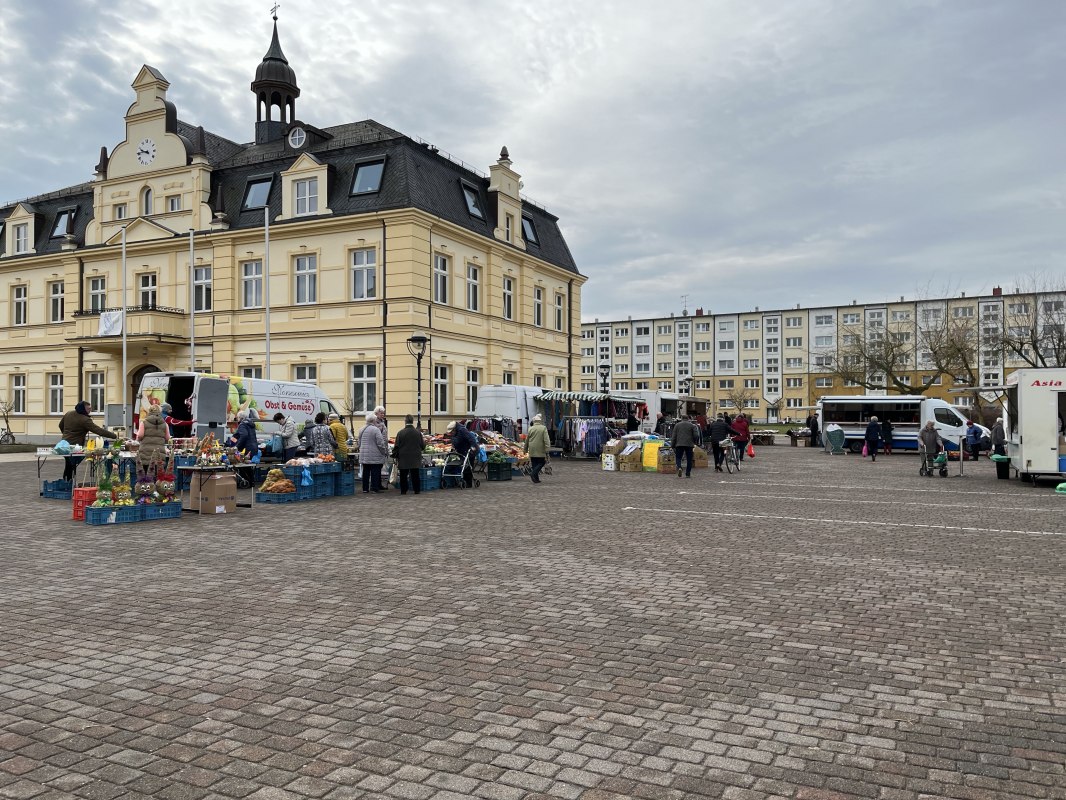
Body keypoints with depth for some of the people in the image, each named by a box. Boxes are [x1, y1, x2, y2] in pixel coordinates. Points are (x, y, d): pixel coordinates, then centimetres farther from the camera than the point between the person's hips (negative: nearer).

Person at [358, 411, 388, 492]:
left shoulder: (361, 430, 9)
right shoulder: (376, 430, -13)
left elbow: (359, 443, 18)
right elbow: (380, 443, -14)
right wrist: (384, 452, -2)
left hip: (364, 455, 7)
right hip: (375, 456, -7)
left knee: (366, 472, 11)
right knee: (375, 472, -1)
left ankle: (365, 488, 14)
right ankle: (374, 488, -1)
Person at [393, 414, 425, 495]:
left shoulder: (400, 433, -9)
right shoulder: (418, 433, -5)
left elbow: (396, 447, -5)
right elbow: (422, 445, 1)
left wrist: (395, 455, 7)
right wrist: (424, 440, 23)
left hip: (403, 458, -1)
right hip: (415, 459, 1)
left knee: (403, 476, 7)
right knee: (415, 475, 9)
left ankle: (403, 490, 8)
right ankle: (417, 490, 10)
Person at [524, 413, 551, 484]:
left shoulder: (530, 429, 4)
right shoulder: (543, 428, -5)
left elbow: (527, 440, 11)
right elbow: (546, 440, -11)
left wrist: (525, 449, 24)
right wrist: (547, 451, -9)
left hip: (532, 451, 3)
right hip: (540, 450, -3)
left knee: (534, 464, 10)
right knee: (541, 463, 8)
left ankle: (536, 479, 9)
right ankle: (533, 473, -13)